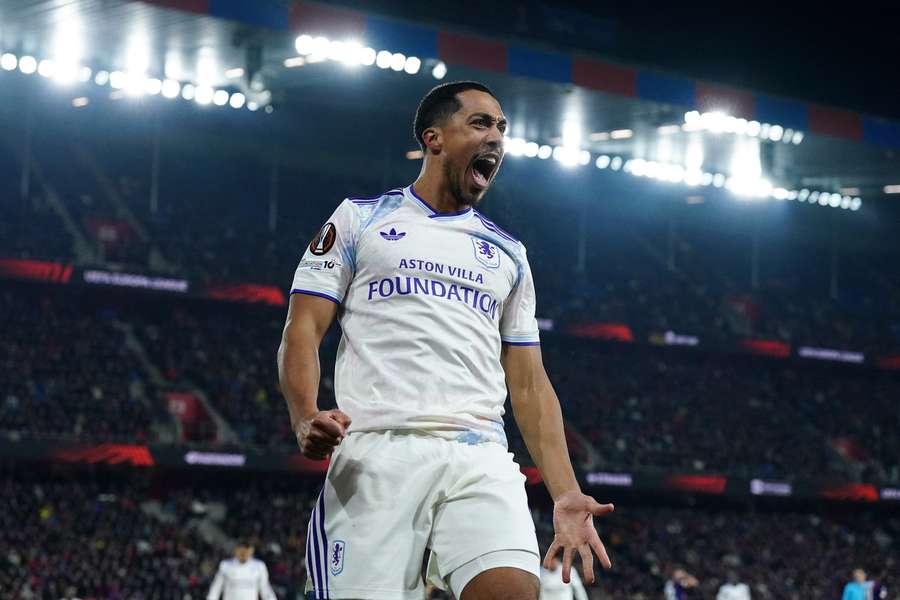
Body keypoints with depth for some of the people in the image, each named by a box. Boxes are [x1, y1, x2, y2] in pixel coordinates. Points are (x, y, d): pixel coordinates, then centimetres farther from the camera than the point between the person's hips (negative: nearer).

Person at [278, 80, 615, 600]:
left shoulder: (508, 253, 24)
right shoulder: (360, 219, 15)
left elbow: (530, 384, 21)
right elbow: (303, 332, 6)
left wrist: (566, 495, 8)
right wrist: (306, 419, -14)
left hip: (480, 458, 2)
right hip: (376, 453, -2)